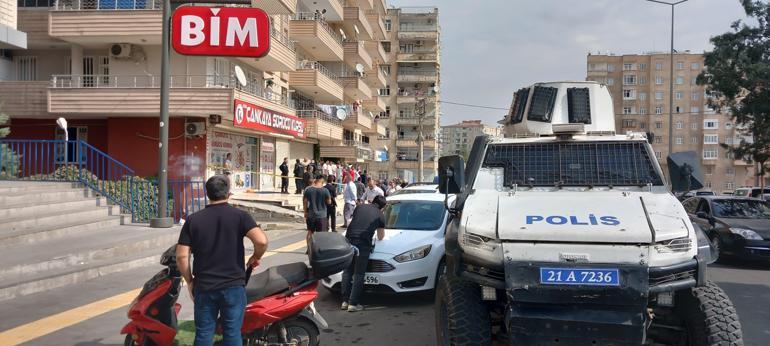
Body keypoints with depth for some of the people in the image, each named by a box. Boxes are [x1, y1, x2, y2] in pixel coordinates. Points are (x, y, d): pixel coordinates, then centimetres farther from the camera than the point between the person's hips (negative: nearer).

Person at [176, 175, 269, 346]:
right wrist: (256, 258, 0)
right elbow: (261, 241, -20)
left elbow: (181, 256, -4)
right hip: (233, 286, -2)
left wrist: (190, 281, 9)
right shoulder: (239, 216, -6)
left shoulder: (193, 220, 0)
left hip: (204, 287, 2)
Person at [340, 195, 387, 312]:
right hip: (363, 244, -4)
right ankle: (353, 303, 2)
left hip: (349, 240, 4)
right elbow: (381, 236, 19)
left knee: (347, 272, 13)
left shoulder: (360, 207, 18)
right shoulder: (380, 215, 9)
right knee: (359, 274, 4)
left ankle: (345, 301, 15)